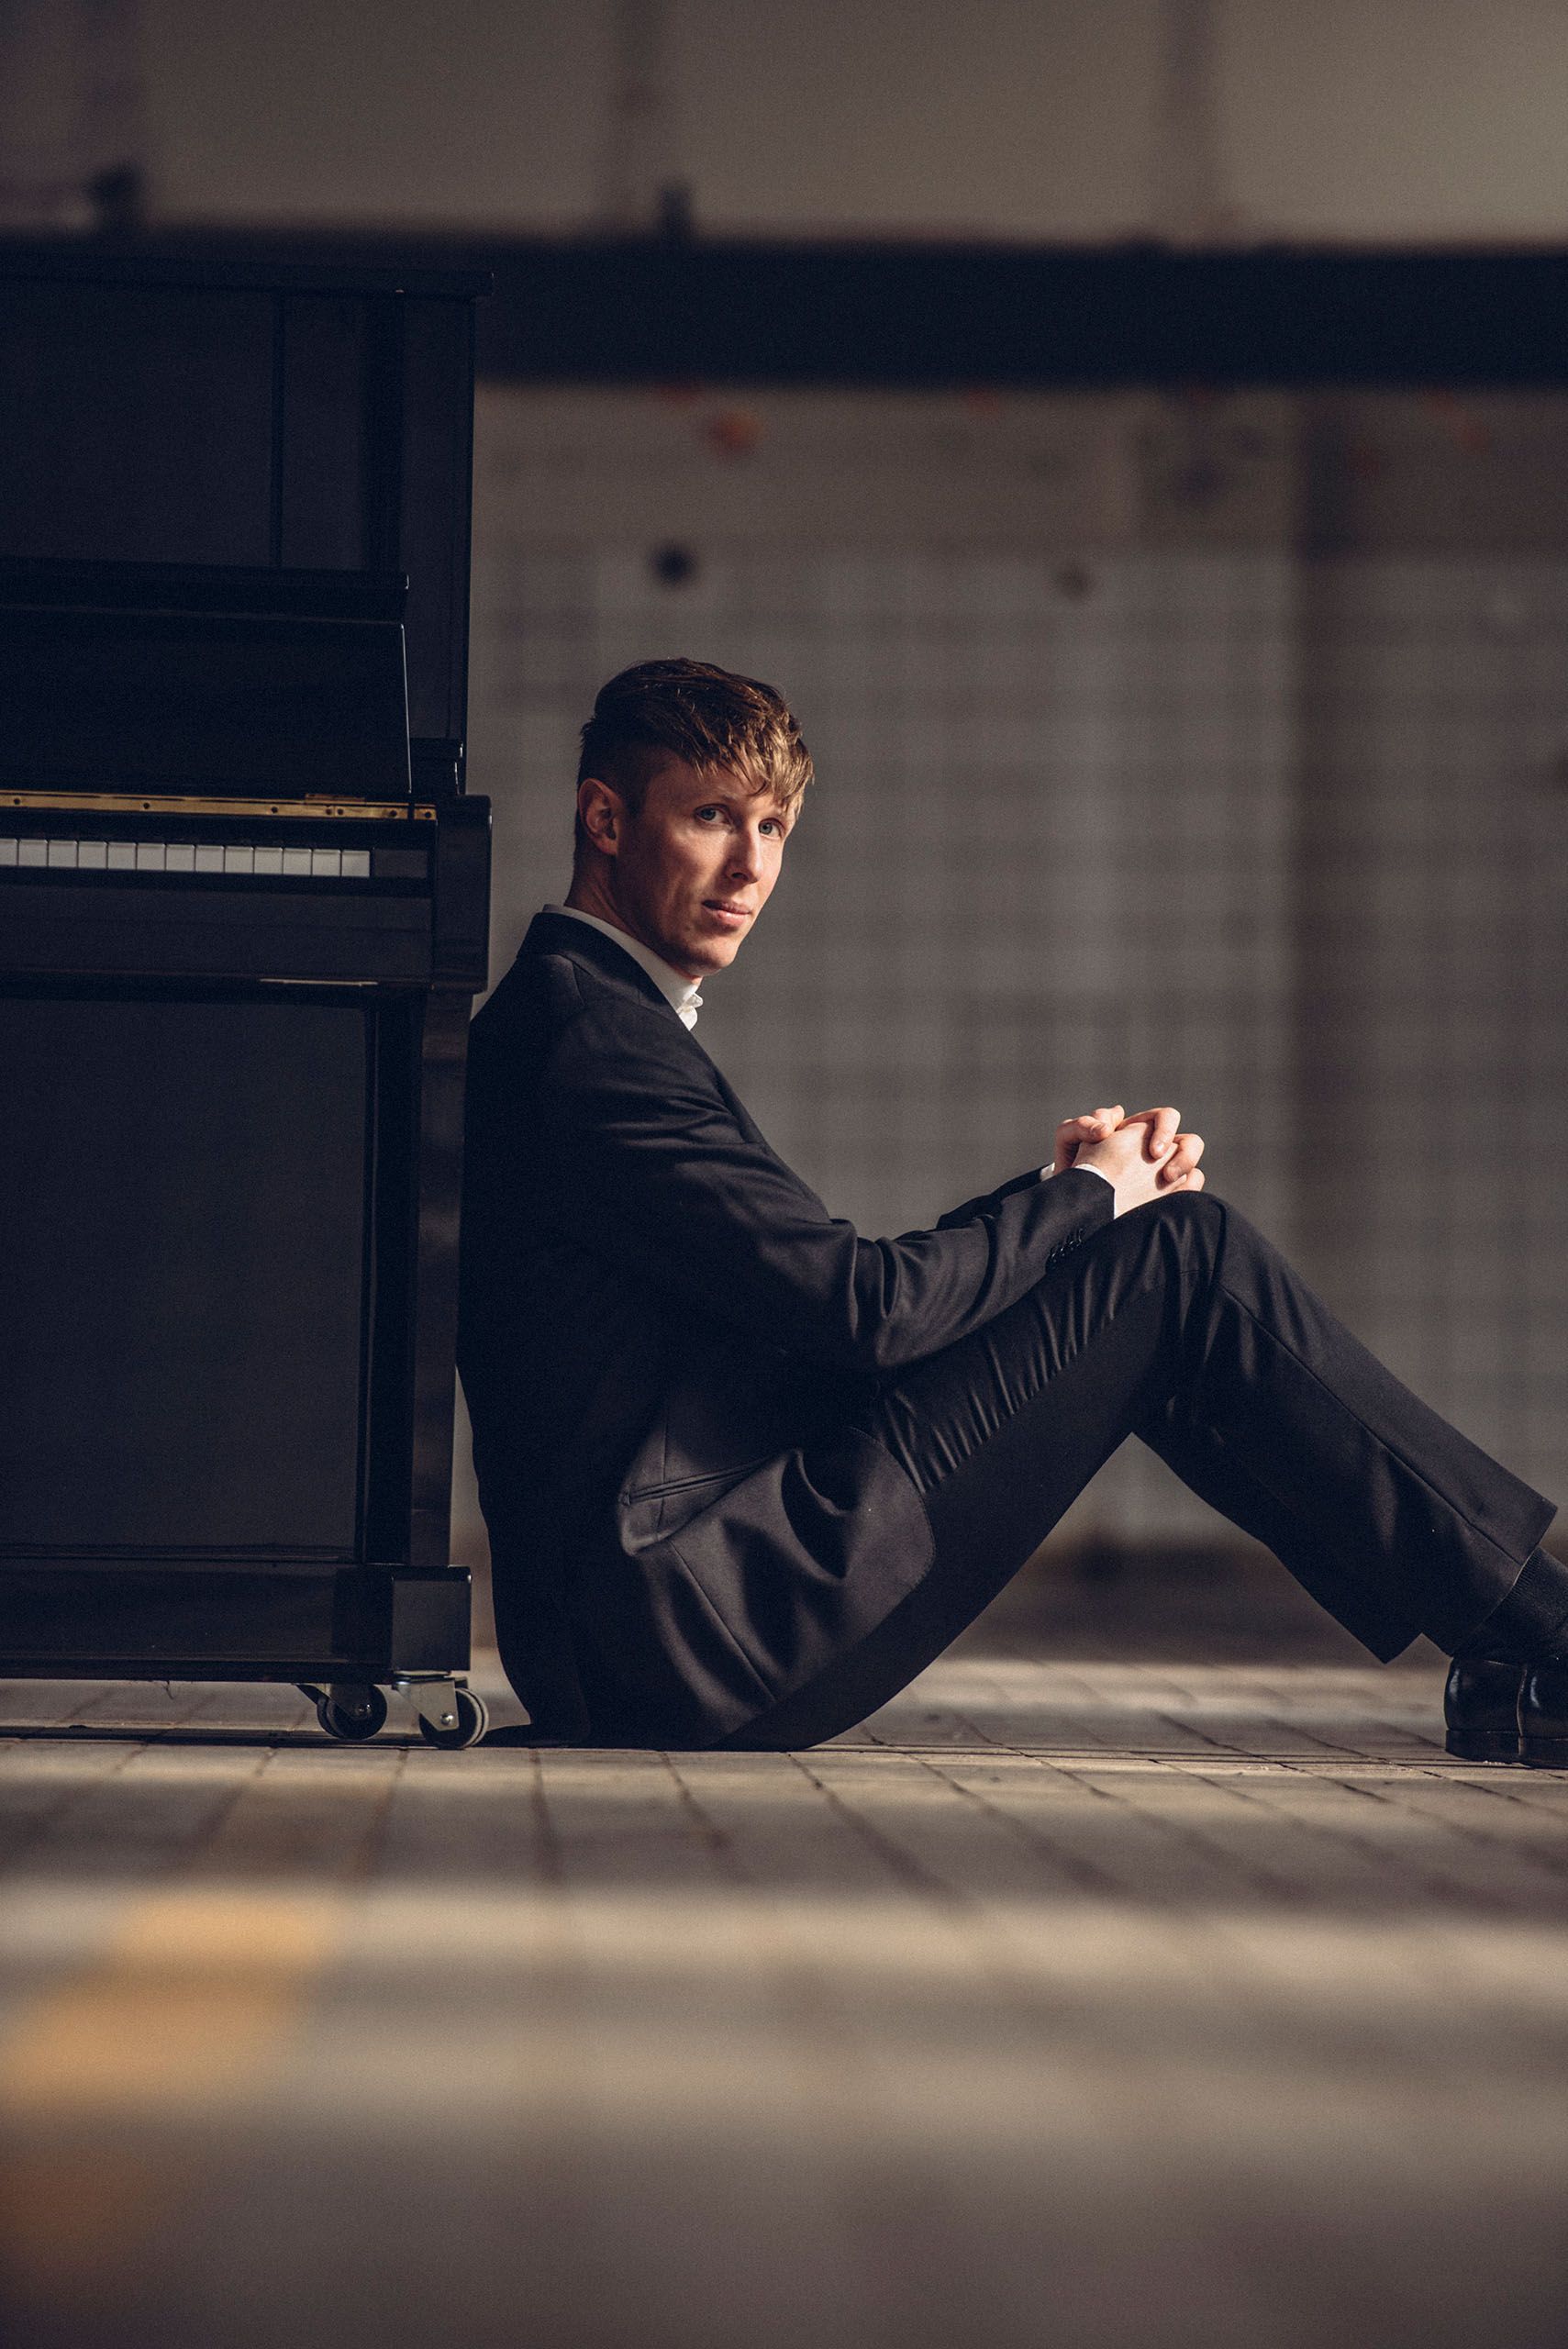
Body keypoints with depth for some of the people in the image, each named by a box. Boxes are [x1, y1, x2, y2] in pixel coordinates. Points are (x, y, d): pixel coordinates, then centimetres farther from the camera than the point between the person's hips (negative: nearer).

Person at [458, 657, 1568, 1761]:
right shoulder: (584, 1037, -13)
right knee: (1186, 1252, -7)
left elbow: (832, 1293, 16)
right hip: (685, 1626, -10)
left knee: (1171, 1229, 12)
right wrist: (1082, 1196, -1)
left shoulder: (596, 1018, 20)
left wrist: (1056, 1191, 2)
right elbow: (859, 1309, -17)